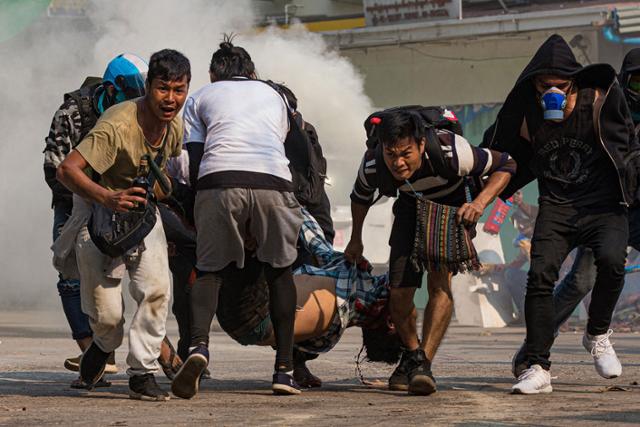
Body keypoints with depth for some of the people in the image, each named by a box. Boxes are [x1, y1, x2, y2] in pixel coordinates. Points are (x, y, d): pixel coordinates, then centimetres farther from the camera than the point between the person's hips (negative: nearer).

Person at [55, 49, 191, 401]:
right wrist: (108, 198, -50)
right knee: (107, 312, -8)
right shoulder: (118, 125, -31)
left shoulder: (175, 125, -8)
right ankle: (105, 345, 30)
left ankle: (142, 373, -5)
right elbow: (66, 170, -37)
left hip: (140, 207, 5)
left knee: (156, 288, -17)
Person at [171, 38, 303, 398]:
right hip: (273, 180, 1)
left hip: (219, 181, -1)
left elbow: (194, 164, 16)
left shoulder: (201, 98, 26)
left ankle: (199, 345, -18)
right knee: (280, 272, 18)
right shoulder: (273, 95, 34)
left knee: (210, 271, 10)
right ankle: (284, 370, 13)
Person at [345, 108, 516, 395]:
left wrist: (479, 203, -36)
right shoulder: (372, 166, -28)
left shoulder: (451, 153, -39)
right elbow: (360, 197, -1)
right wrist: (356, 240, 12)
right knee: (399, 292, -5)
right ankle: (411, 353, 24)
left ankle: (423, 363, -25)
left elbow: (505, 165, -22)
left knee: (440, 281, -25)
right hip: (411, 209, 3)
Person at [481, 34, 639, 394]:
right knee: (541, 274, -19)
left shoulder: (600, 101, -9)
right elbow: (502, 158, 16)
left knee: (611, 260, -29)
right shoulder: (526, 118, -4)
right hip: (556, 207, 2)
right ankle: (538, 369, -14)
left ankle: (598, 334, -2)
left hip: (604, 205, -2)